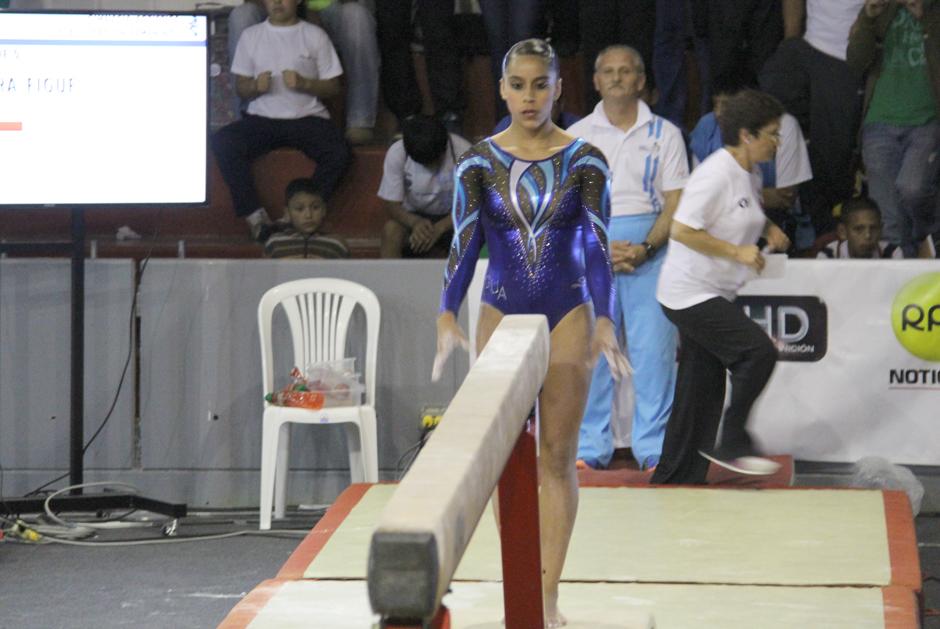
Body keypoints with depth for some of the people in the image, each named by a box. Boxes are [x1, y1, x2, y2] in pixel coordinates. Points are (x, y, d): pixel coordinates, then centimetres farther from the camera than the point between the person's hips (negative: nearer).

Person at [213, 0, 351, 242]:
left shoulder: (315, 35, 7)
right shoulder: (251, 36, 12)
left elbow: (333, 87, 7)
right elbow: (241, 88, 13)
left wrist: (304, 84, -13)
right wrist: (255, 86, -11)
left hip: (308, 117, -1)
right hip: (262, 117, 1)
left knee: (338, 153, -32)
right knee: (222, 141, -28)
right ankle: (255, 215, -24)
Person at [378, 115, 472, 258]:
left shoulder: (462, 151, -23)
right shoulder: (396, 154, -19)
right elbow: (392, 205, -13)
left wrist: (439, 228, -34)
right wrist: (415, 222, -35)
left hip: (450, 219, -1)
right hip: (414, 218, 1)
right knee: (390, 230, -31)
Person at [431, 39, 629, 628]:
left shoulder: (585, 161, -3)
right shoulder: (478, 162, -1)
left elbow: (597, 244, -6)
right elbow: (465, 243, -5)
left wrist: (605, 321, -18)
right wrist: (448, 315, -18)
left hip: (567, 317, -1)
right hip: (501, 314, 1)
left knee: (557, 458, 1)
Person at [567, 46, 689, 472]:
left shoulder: (664, 134, 7)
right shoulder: (577, 137, 9)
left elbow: (675, 203, 2)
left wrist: (645, 248, -13)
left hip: (650, 248, -1)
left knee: (654, 347, -5)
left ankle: (654, 448, 1)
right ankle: (590, 447, 7)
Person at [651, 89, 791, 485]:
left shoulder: (744, 174, 12)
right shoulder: (716, 175, -19)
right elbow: (681, 230, -23)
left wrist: (767, 229, 11)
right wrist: (736, 252, -22)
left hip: (710, 296, 10)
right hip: (690, 295, -10)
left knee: (703, 387, 11)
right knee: (759, 350, -19)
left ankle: (675, 478, 18)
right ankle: (732, 443, -10)